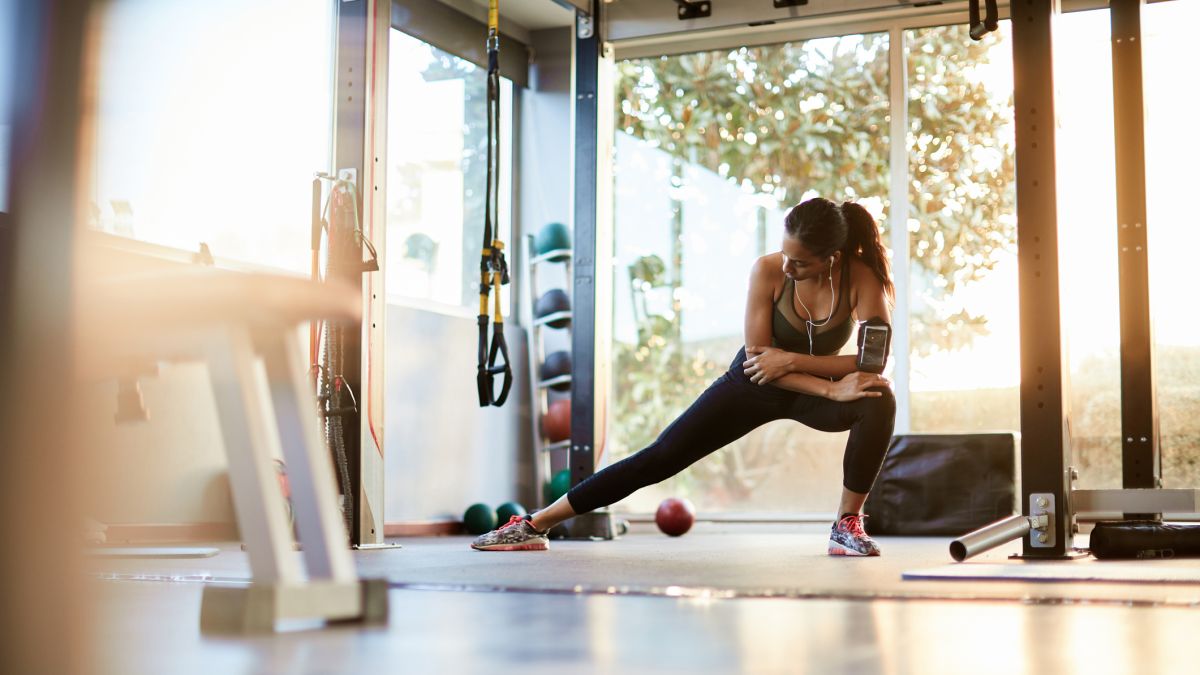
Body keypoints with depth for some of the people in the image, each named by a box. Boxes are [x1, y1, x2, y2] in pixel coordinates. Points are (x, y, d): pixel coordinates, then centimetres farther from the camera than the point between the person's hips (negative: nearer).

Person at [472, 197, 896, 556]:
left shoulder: (862, 278, -25)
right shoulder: (767, 271, -25)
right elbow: (758, 360, -23)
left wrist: (791, 360, -34)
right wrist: (831, 389, -33)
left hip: (809, 391, 0)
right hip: (753, 384, 0)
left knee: (879, 402, -32)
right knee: (661, 458, -6)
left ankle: (847, 526, -14)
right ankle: (536, 524, 2)